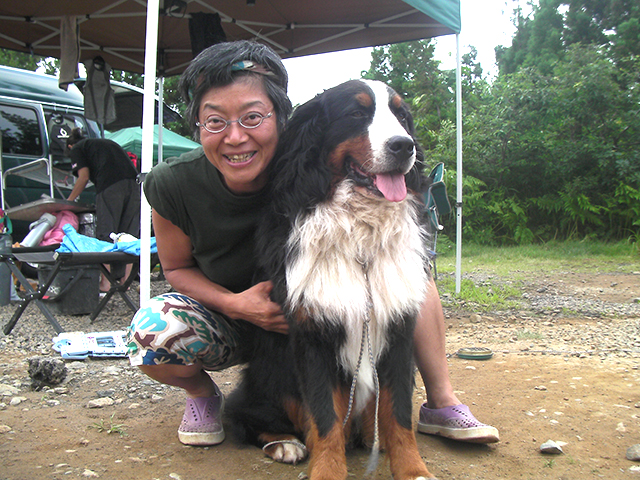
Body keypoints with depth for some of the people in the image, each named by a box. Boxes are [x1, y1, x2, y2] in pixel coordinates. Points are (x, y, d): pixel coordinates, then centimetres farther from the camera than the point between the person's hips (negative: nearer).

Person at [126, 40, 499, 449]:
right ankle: (201, 393, 2)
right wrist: (235, 304, -27)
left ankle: (442, 402, -6)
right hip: (230, 319, 0)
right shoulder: (172, 185, -25)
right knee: (153, 331, -33)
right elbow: (177, 267, -7)